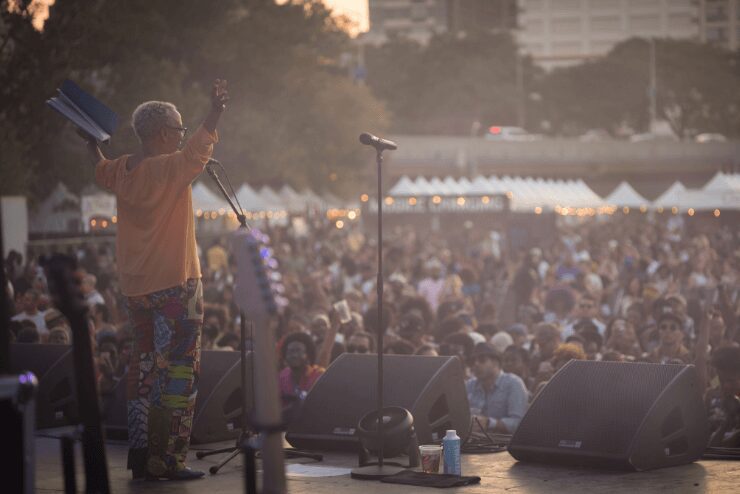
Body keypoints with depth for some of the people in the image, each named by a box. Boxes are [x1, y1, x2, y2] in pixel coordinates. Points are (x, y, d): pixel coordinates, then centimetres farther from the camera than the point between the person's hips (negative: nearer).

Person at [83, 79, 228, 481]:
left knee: (144, 369, 15)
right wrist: (216, 112, -46)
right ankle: (168, 459, -6)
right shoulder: (168, 169, -15)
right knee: (178, 371, -4)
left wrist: (92, 141, 47)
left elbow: (101, 171, 31)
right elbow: (197, 151, -35)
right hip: (175, 284, -8)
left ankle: (140, 455, 17)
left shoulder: (123, 170, 8)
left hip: (136, 288, 8)